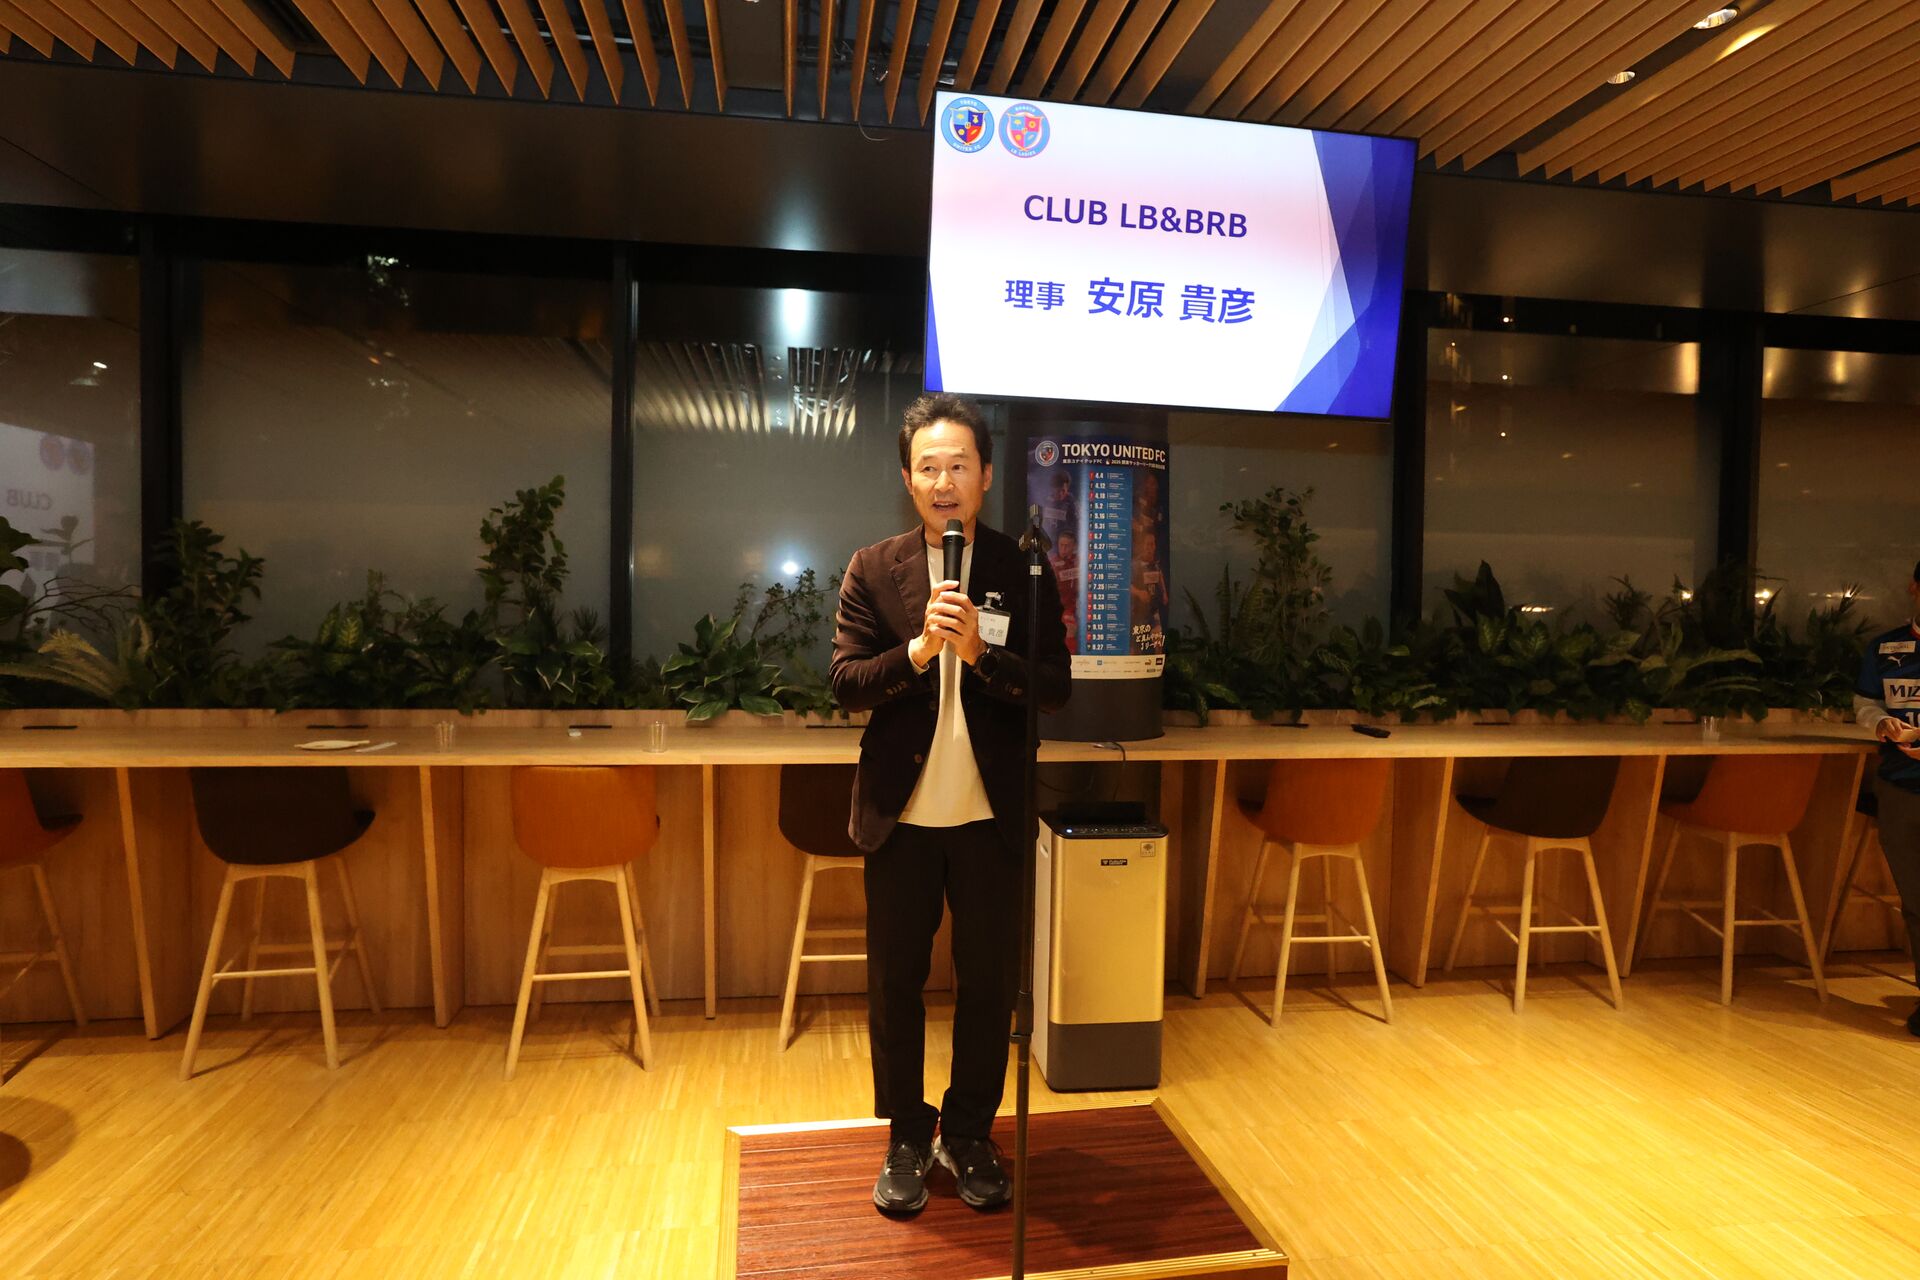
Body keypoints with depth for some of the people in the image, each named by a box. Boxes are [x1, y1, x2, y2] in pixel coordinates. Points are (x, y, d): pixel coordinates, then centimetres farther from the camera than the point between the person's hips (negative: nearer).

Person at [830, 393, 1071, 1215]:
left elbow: (1055, 689, -6)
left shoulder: (1024, 571, -1)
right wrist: (918, 649, -23)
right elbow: (845, 684, -6)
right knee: (894, 984, 12)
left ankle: (969, 1135, 32)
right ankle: (907, 1139, 32)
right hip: (900, 815, 0)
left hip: (991, 816, 0)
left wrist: (978, 651, -22)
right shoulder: (873, 569, 0)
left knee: (989, 983, 11)